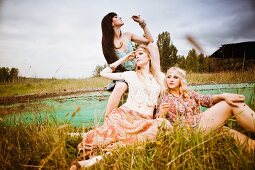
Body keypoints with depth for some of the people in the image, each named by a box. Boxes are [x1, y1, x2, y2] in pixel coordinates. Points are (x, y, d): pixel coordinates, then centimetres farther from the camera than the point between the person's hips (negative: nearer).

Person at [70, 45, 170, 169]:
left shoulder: (160, 76, 18)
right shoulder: (131, 75, 14)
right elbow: (104, 73, 14)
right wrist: (122, 60, 17)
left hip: (144, 121, 2)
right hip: (124, 115, -1)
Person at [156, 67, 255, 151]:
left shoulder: (189, 94, 19)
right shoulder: (163, 100, 6)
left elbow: (207, 100, 3)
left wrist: (223, 96, -16)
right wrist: (162, 113, -23)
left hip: (202, 122, 6)